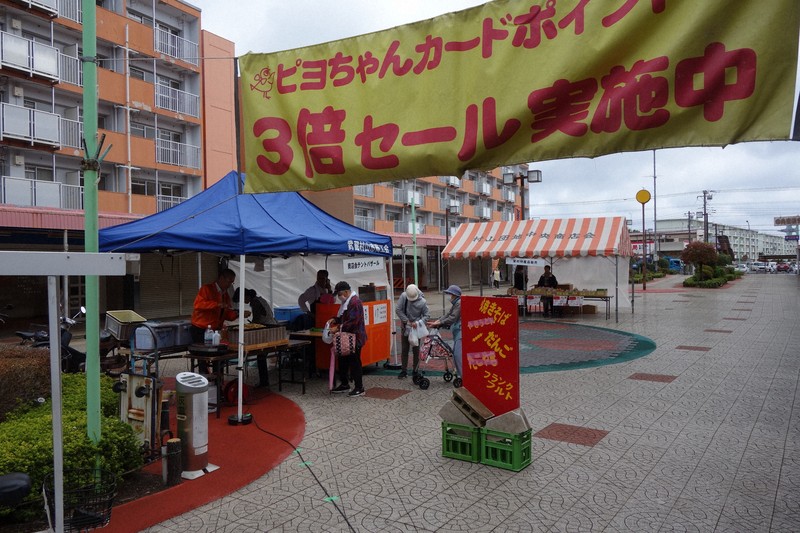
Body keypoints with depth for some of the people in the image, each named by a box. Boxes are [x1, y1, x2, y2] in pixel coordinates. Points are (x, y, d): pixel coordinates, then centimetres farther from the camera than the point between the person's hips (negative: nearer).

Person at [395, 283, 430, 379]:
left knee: (416, 350, 4)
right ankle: (404, 370, 18)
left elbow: (427, 315, -10)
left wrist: (417, 323, -25)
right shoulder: (403, 296, -14)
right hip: (405, 327, 2)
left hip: (416, 328, -2)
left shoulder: (422, 302, -17)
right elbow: (398, 310, -11)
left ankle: (415, 370, 16)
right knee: (404, 350, 7)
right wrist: (407, 321, -17)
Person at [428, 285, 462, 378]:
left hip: (460, 331, -11)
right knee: (455, 353, 11)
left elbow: (452, 318, -19)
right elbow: (448, 315, 17)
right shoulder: (455, 303, 18)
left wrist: (439, 323, -15)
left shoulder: (459, 303, -14)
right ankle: (460, 374, 17)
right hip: (457, 332, 11)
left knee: (458, 353, -14)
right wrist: (436, 322, 6)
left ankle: (463, 375, -12)